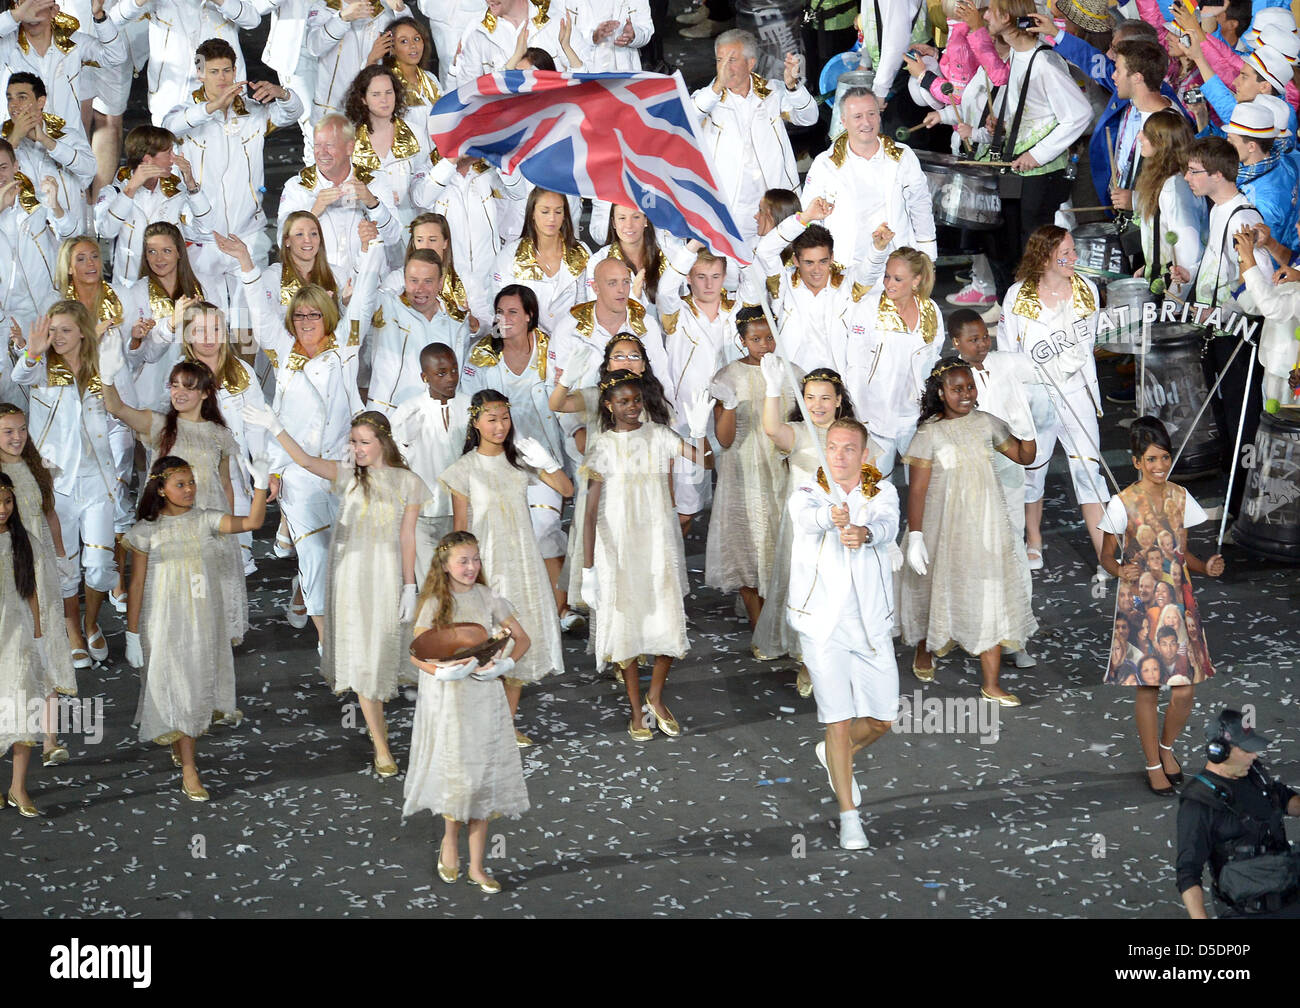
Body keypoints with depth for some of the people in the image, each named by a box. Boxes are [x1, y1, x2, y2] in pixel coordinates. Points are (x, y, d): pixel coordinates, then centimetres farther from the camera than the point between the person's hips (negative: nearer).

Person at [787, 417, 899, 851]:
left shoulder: (883, 492, 1)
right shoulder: (807, 494, -4)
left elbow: (888, 526, -22)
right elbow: (807, 516, -30)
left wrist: (864, 532, -47)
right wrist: (831, 515, -55)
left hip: (872, 625, 3)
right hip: (822, 624, -3)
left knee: (882, 720, 10)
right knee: (839, 719, -8)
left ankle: (834, 755, 42)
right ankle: (849, 815, 3)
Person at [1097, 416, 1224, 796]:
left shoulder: (1180, 498, 3)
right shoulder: (1123, 503, -9)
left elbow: (1182, 552, 11)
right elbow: (1106, 554, -1)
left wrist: (1205, 567, -8)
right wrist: (1120, 571, -22)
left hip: (1179, 598, 3)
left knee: (1184, 690, 2)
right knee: (1148, 689, 4)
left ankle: (1167, 746, 30)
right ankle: (1153, 765, 21)